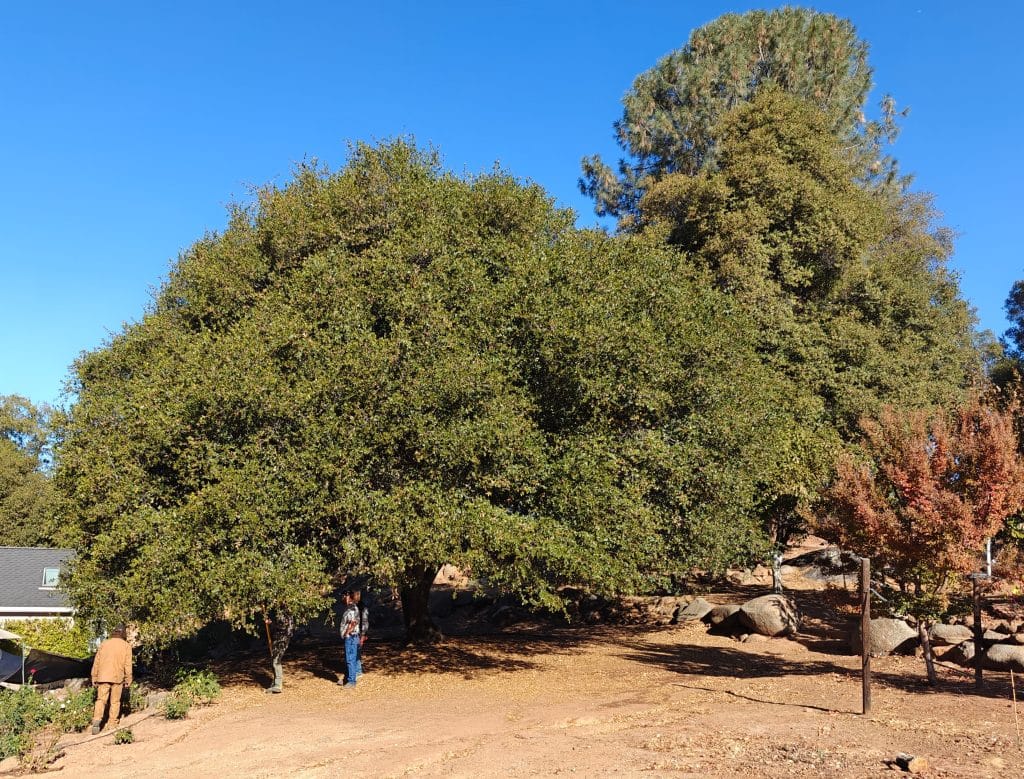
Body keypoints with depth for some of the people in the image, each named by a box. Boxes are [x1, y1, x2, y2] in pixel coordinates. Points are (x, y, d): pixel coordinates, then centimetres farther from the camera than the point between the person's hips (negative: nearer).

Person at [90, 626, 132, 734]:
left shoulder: (104, 644, 10)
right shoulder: (126, 646, 4)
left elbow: (96, 662, 9)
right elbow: (128, 664, -2)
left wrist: (94, 678, 14)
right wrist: (128, 680, 3)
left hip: (103, 676, 1)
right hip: (118, 677, -1)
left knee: (101, 700, 1)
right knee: (115, 701, 9)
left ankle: (97, 720, -19)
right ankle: (113, 724, 12)